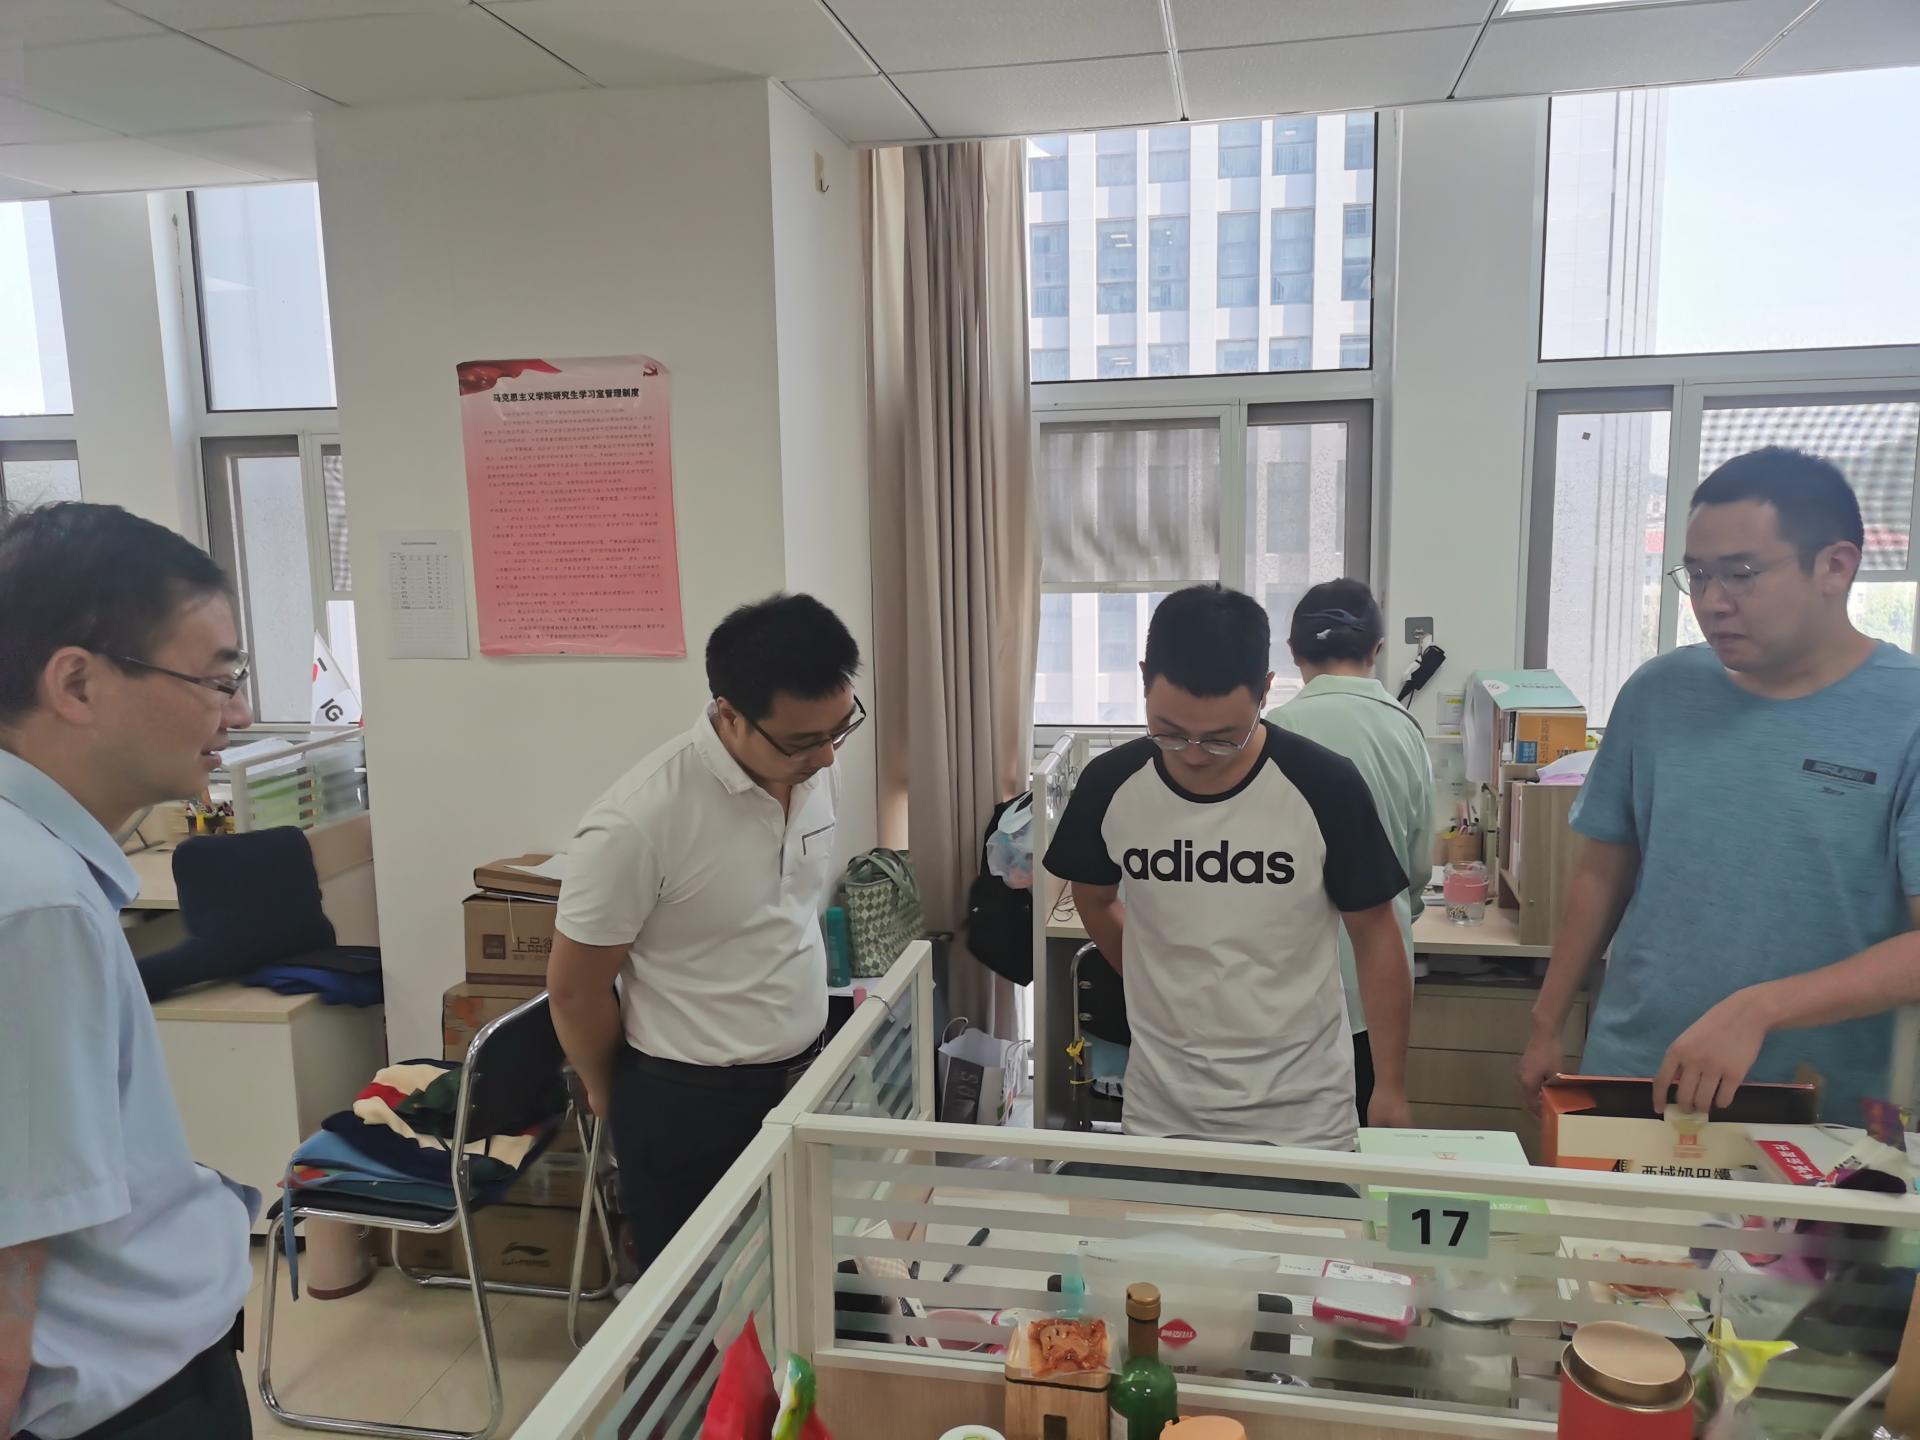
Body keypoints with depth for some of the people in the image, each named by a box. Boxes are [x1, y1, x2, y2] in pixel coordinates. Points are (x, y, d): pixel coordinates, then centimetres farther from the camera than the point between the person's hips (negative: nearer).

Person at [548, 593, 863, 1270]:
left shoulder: (815, 772, -6)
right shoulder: (637, 822, -26)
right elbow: (574, 988, -13)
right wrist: (613, 1098, 2)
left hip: (802, 1077, 6)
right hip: (687, 1108, -5)